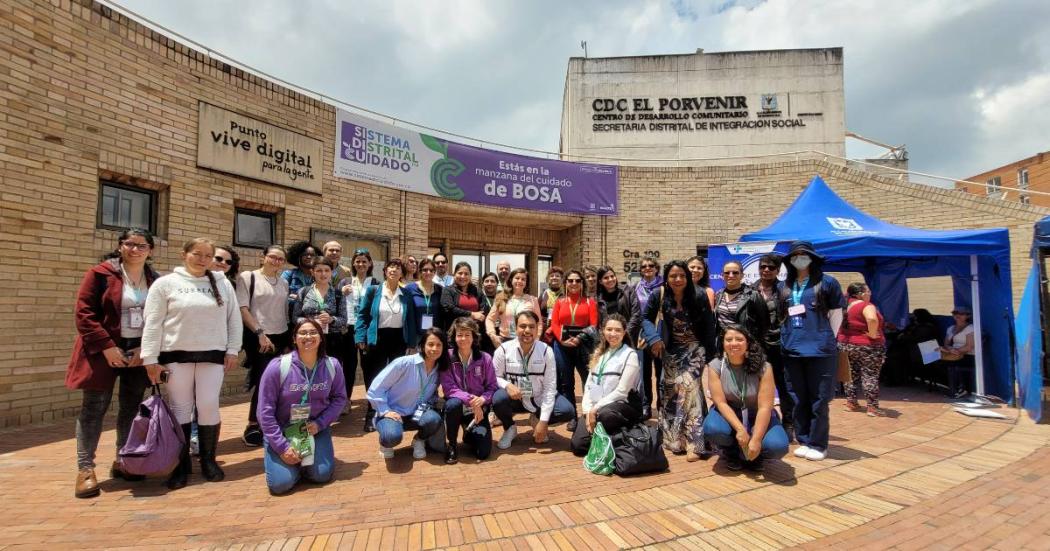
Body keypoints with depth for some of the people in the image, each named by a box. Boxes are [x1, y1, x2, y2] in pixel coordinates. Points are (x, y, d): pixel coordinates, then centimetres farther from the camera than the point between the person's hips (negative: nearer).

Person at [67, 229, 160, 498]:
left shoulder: (156, 280, 5)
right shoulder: (100, 274, -4)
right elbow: (83, 313, -8)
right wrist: (107, 347, -15)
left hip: (140, 352, 4)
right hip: (104, 351, -3)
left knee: (131, 408, 10)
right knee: (94, 408, 0)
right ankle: (85, 469, 9)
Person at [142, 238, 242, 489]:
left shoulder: (223, 284, 8)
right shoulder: (165, 283, 1)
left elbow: (234, 319, 8)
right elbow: (153, 323, -1)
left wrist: (232, 350, 2)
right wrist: (150, 358, -6)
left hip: (212, 355, 1)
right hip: (177, 355, -1)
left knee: (209, 407, 1)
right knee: (180, 409, 5)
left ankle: (208, 460, 17)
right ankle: (181, 465, 18)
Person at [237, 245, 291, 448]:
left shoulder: (284, 283, 12)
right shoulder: (248, 277, -3)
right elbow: (243, 309, -9)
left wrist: (289, 339, 12)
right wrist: (260, 333, -16)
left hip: (280, 338, 5)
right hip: (257, 338, -5)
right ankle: (252, 427, 8)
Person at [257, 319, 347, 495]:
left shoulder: (332, 365, -11)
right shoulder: (278, 366, -18)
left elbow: (340, 398, 2)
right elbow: (265, 411, -14)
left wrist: (320, 423, -14)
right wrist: (281, 447, -16)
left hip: (316, 428, 2)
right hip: (283, 429, -2)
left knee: (322, 475, -13)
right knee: (281, 483, -13)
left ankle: (307, 458, 23)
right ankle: (274, 456, 22)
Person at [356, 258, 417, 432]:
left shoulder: (406, 295, 5)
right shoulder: (373, 291, 0)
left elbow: (411, 321, 6)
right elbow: (362, 315, -1)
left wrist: (412, 344, 1)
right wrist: (361, 339, -10)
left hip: (399, 340, 2)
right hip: (377, 339, -2)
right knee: (375, 379, 4)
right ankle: (372, 416, 16)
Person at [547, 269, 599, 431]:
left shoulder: (590, 302, 5)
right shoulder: (560, 302, 10)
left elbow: (594, 325, -5)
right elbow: (554, 324, 1)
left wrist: (579, 338, -17)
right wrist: (563, 339, -16)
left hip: (584, 345, -2)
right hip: (562, 346, 2)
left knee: (590, 380, -2)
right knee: (566, 382, 9)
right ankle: (572, 417, 21)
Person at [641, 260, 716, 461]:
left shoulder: (698, 298, -12)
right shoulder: (659, 296, -11)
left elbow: (708, 328, -6)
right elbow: (646, 318, 0)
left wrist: (711, 355, -6)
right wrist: (654, 338, -16)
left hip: (694, 349, -2)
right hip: (671, 350, 3)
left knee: (688, 387, -18)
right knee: (671, 391, 10)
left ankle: (694, 443, -12)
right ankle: (673, 437, 28)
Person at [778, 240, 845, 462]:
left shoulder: (827, 282, 0)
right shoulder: (785, 286, 11)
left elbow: (836, 314, 4)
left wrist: (827, 340, 3)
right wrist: (787, 339, 11)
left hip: (820, 350, -4)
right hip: (792, 351, 4)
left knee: (819, 399, 2)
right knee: (798, 400, 10)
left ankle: (818, 444, 13)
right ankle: (803, 441, 20)